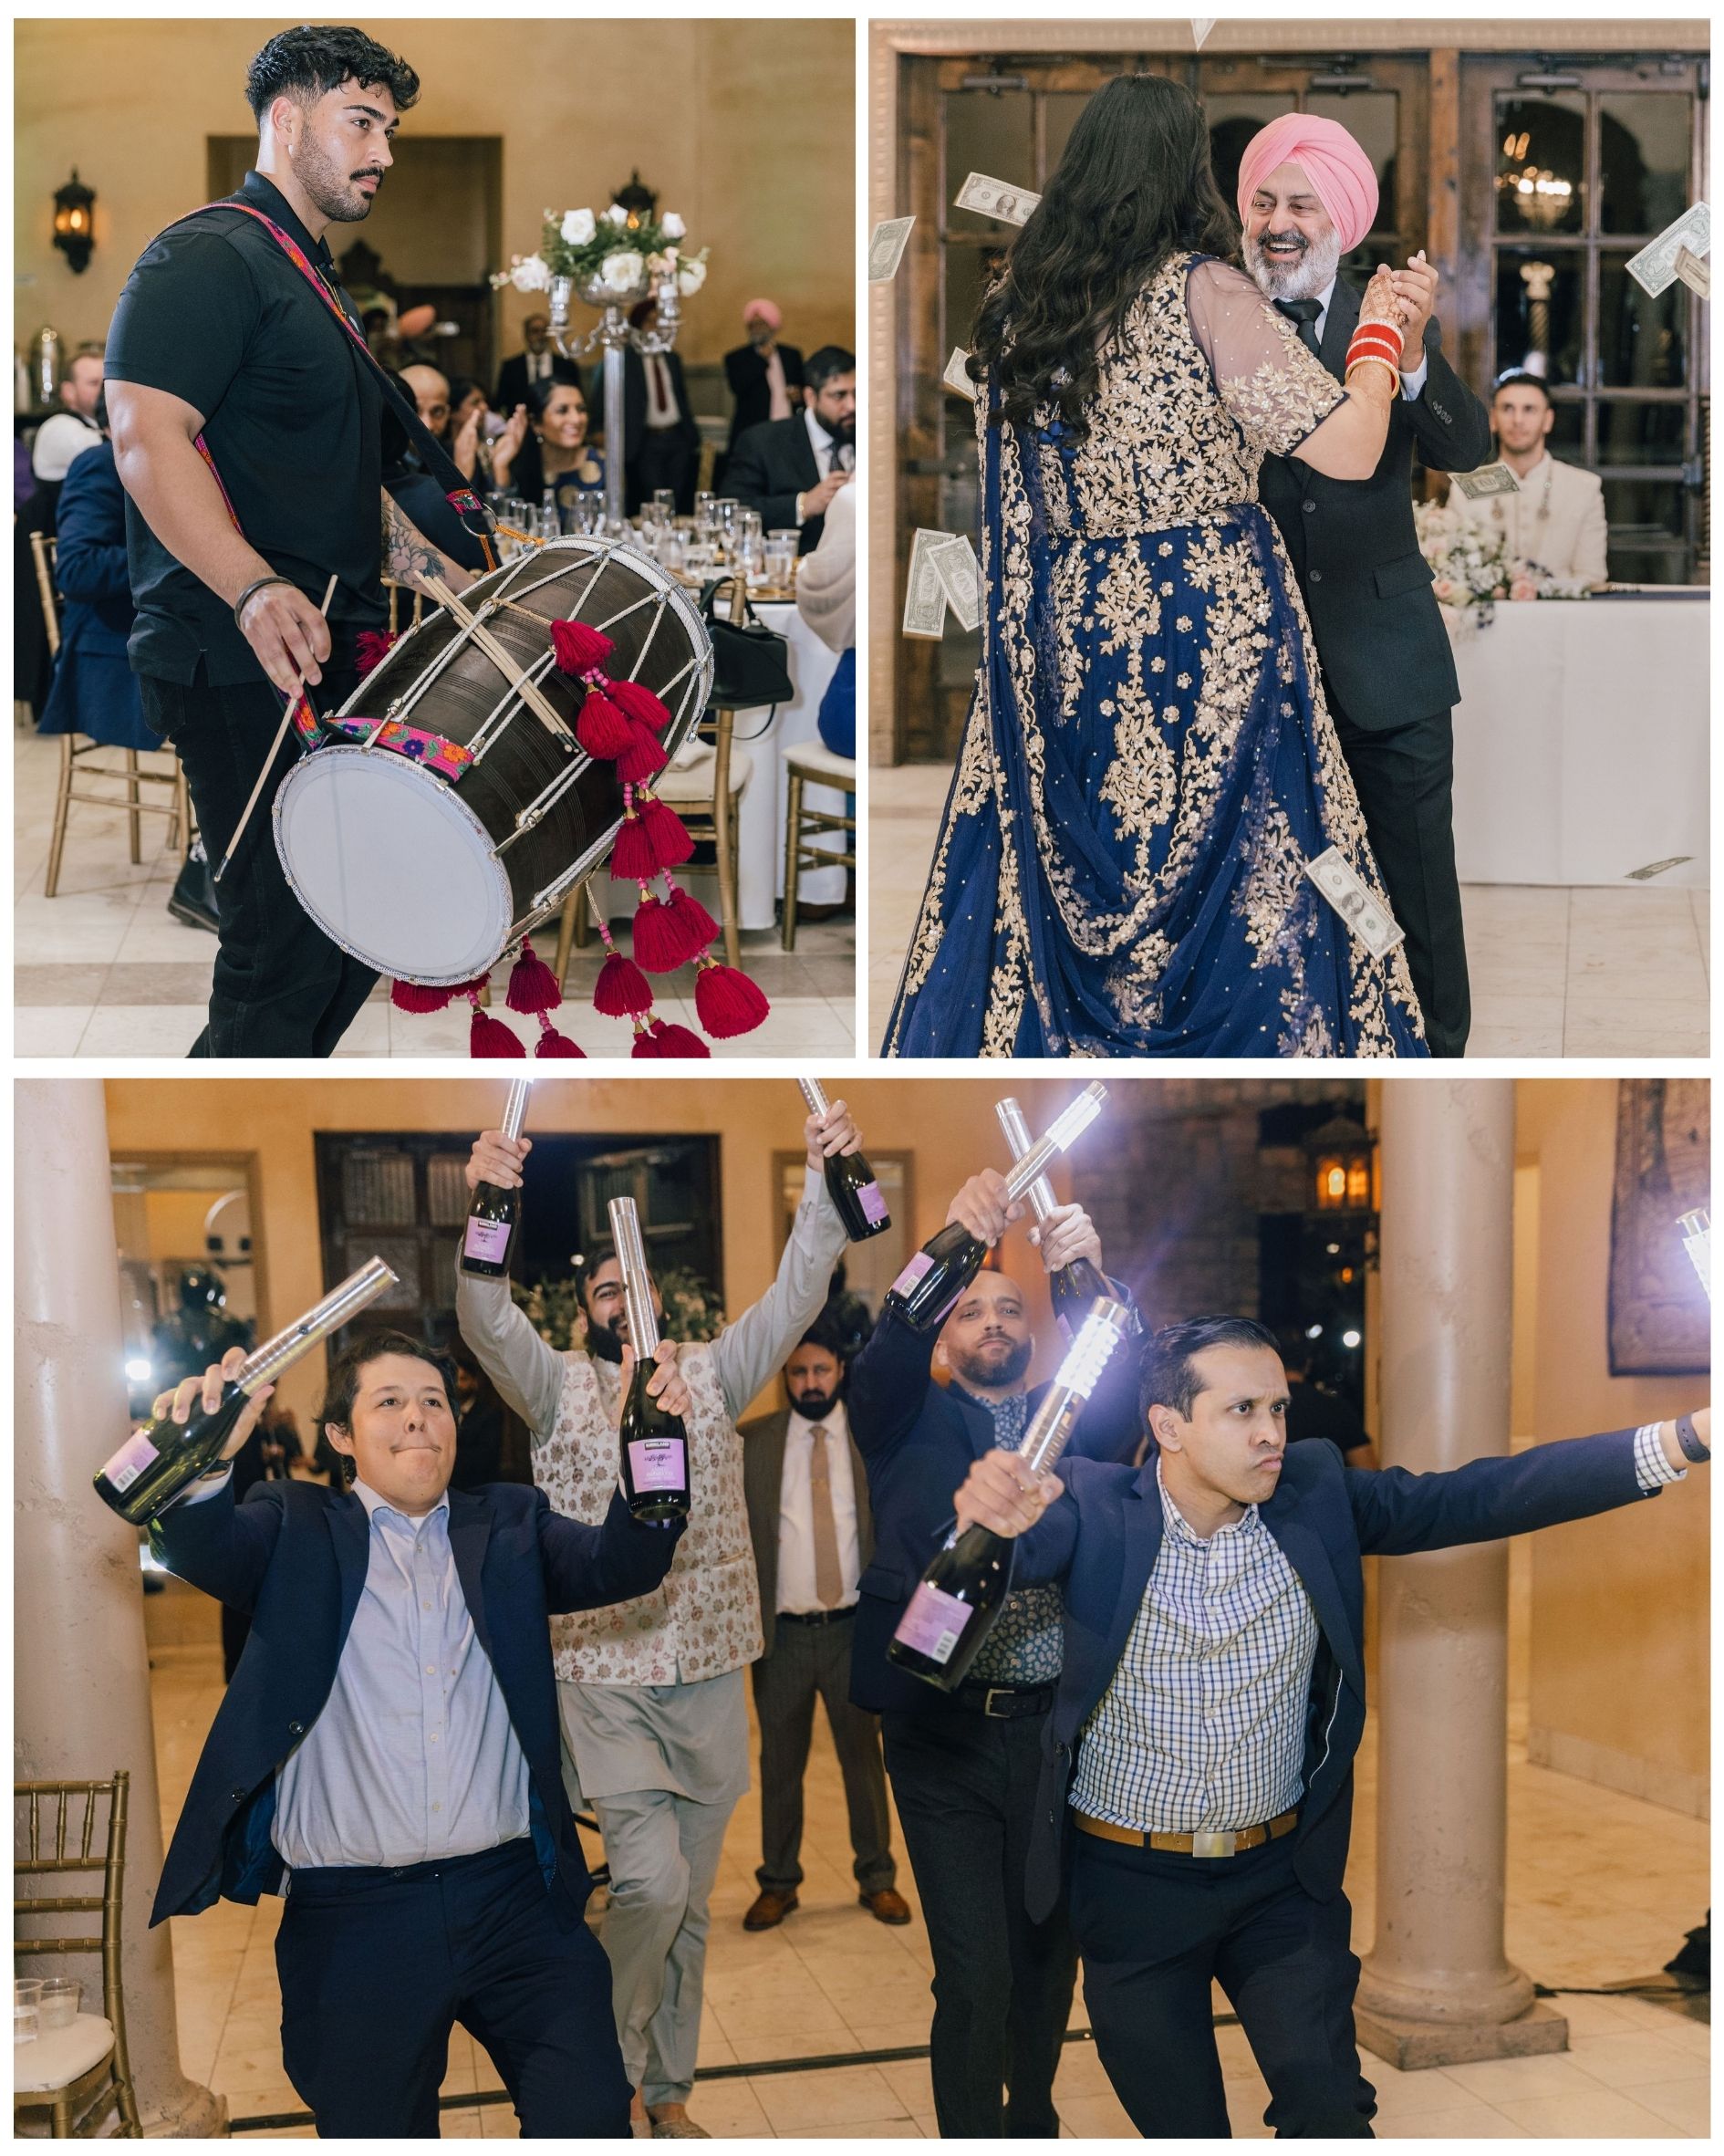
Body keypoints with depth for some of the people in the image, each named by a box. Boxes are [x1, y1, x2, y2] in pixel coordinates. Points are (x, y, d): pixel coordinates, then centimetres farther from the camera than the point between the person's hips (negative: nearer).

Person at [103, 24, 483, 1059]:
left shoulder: (318, 282, 23)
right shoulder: (209, 257, -9)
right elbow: (147, 436, -23)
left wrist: (452, 582, 21)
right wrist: (256, 591, -36)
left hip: (336, 656, 10)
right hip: (238, 663, -10)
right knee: (289, 953, -11)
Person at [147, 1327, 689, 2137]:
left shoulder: (508, 1525, 12)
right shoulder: (296, 1529, 7)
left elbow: (621, 1566, -4)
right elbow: (203, 1550, -12)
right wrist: (202, 1465, -37)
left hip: (512, 1897, 1)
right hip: (351, 1918, -1)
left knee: (590, 2116, -4)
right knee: (376, 2132, 9)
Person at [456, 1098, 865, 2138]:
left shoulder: (711, 1375, 7)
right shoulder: (559, 1387, 2)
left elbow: (795, 1298, -6)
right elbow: (487, 1320, -17)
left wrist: (826, 1184, -24)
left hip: (709, 1677, 3)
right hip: (604, 1674, -3)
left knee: (691, 1904, 11)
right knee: (651, 1880, -17)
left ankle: (668, 2089, 27)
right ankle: (607, 2060, 7)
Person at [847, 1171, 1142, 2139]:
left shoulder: (1074, 1421, 10)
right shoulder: (913, 1423, 7)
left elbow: (1123, 1372, -10)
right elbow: (883, 1362, -14)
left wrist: (1091, 1271, -30)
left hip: (1057, 1726, 2)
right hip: (943, 1730, -2)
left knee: (1048, 1953, 15)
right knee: (974, 1977, -6)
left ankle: (1032, 2125, 36)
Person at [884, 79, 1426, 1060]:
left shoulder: (1016, 305, 5)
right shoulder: (1203, 292, -12)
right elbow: (1350, 448, -16)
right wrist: (1383, 330, 1)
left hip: (1068, 631, 5)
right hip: (1214, 628, -5)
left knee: (1058, 891, 11)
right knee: (1243, 889, 3)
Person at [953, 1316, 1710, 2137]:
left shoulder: (1317, 1495, -5)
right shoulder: (1093, 1507, -12)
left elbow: (1475, 1498, -13)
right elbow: (1026, 1541, -30)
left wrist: (1679, 1440, -24)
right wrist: (994, 1509, -57)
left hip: (1283, 1879, 2)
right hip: (1132, 1885, -2)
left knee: (1330, 2109, 2)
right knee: (1181, 2127, 10)